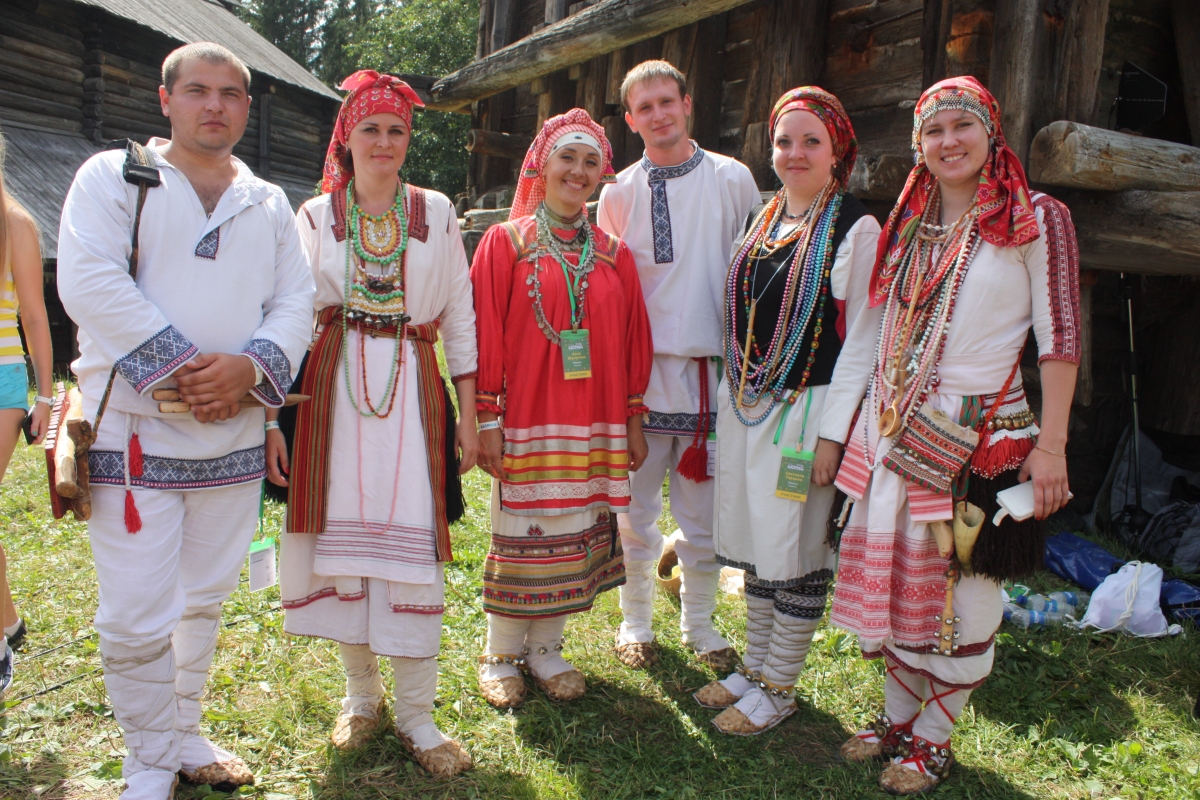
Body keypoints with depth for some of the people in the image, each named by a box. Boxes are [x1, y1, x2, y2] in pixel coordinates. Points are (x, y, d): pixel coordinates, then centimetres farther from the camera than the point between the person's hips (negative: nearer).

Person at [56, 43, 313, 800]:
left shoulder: (269, 203, 14)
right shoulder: (113, 176, 2)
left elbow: (296, 300, 4)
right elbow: (89, 282, -11)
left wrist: (250, 365, -15)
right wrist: (181, 365, -17)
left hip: (236, 432, 4)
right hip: (134, 430, -4)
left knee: (206, 599, 16)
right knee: (137, 615, -2)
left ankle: (184, 734, 35)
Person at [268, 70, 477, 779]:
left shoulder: (436, 213, 9)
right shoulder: (315, 216, 9)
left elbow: (460, 315, 9)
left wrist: (469, 413, 4)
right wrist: (273, 415, -3)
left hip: (413, 386, 0)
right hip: (334, 385, 1)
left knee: (412, 537, -5)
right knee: (344, 531, 2)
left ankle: (416, 713, 7)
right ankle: (363, 694, 22)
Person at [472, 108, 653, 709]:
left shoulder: (613, 253, 10)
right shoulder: (506, 241, 1)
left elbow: (633, 341, 11)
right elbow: (485, 335, -3)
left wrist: (633, 421, 8)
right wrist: (486, 420, -8)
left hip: (595, 424, 3)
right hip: (526, 418, -3)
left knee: (575, 535, 8)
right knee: (519, 535, 4)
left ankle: (546, 648, 26)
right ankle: (500, 654, 22)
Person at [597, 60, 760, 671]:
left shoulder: (733, 179, 4)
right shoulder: (618, 193, 7)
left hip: (710, 366, 0)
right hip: (640, 367, 1)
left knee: (704, 511, 8)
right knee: (635, 509, 8)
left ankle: (699, 624, 28)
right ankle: (637, 621, 28)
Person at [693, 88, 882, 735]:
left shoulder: (855, 227, -8)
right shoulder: (761, 221, 11)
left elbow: (863, 337, -12)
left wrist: (833, 431, -16)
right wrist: (729, 402, 13)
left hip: (807, 408, -6)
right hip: (745, 406, 6)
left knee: (795, 554, 4)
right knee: (756, 544, 15)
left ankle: (779, 687, 20)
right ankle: (755, 666, 31)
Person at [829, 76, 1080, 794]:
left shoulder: (1037, 219, -4)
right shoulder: (909, 225, 11)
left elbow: (1061, 340, -7)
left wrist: (1051, 446, -12)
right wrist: (867, 422, 13)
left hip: (982, 438, -5)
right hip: (897, 432, 5)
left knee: (963, 595, 4)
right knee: (893, 577, 12)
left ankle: (933, 740, 22)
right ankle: (897, 720, 30)